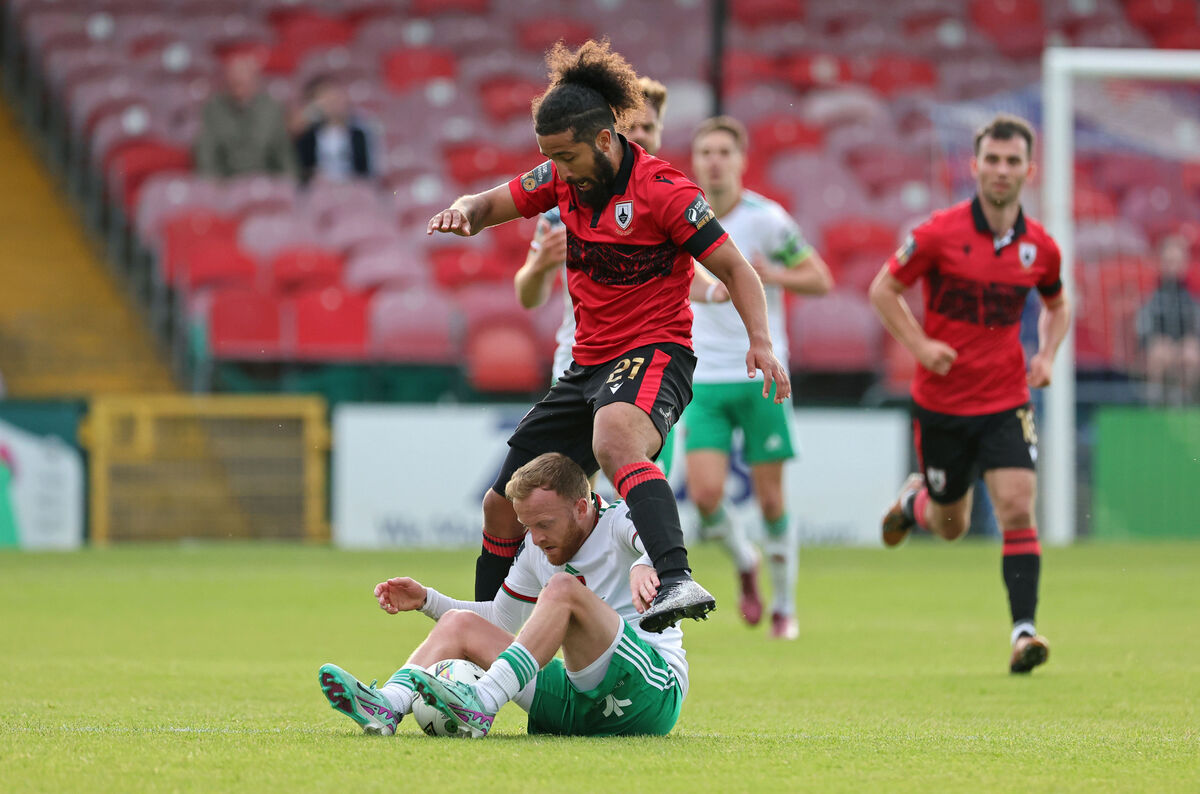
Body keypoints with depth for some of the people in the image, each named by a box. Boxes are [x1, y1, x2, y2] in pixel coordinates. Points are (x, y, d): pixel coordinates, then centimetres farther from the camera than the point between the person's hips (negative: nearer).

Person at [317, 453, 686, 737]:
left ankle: (480, 708, -40)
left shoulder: (621, 521, -6)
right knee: (461, 623, 0)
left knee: (563, 589, -28)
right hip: (576, 701, 8)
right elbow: (499, 619, 27)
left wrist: (643, 565, -54)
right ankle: (386, 706, -28)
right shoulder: (537, 551, 15)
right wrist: (426, 599, 14)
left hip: (655, 692, -8)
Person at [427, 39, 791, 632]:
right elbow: (491, 206, 15)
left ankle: (676, 582, -59)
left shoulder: (662, 191, -14)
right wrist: (464, 212, -9)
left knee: (615, 443, -43)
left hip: (653, 355, -8)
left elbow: (735, 269, -10)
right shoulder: (564, 178, 4)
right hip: (588, 364, 8)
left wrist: (761, 342, -24)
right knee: (502, 507, 9)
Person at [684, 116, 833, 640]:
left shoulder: (766, 219, -6)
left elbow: (821, 280, -3)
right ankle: (744, 562, 19)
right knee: (706, 493, -12)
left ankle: (783, 605, 17)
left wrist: (770, 274, -18)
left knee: (770, 498, -1)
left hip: (761, 376, -2)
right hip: (704, 378, 2)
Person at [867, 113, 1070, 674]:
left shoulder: (1039, 246, -1)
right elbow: (882, 290, -2)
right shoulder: (940, 233, -12)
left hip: (1006, 401, 1)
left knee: (1018, 511, -16)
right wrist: (919, 345, -14)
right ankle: (914, 500, 48)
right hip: (941, 401, -1)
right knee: (951, 526, 12)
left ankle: (1024, 633, -15)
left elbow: (1056, 304, 19)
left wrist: (1047, 354, 1)